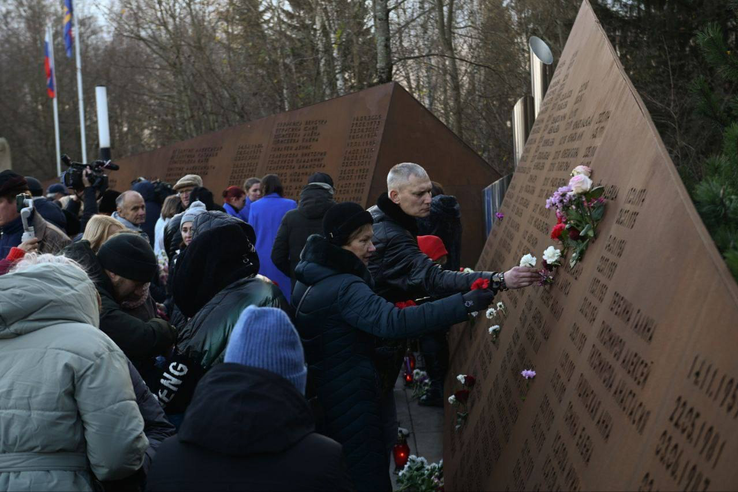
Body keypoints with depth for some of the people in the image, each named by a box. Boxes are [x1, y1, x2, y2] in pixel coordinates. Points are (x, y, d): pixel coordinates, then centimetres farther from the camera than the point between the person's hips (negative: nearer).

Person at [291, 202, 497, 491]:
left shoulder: (310, 279, 8)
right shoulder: (343, 288, -24)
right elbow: (394, 322, -39)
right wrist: (466, 303, -43)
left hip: (316, 396, 10)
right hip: (349, 403, -10)